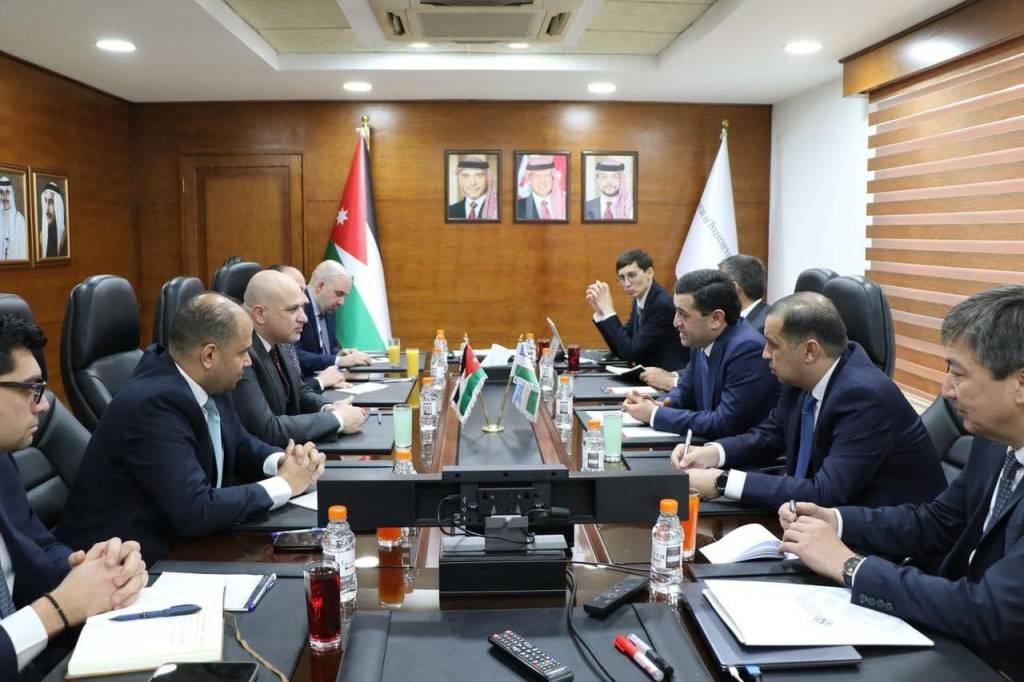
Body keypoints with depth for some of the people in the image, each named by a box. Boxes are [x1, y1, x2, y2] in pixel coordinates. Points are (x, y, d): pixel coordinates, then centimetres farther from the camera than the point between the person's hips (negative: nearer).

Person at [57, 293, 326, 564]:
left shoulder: (204, 382, -2)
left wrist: (282, 461, -8)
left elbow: (239, 445, 13)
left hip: (174, 541, 8)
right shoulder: (153, 404, -26)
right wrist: (284, 484, -18)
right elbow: (197, 512, -30)